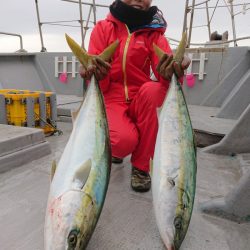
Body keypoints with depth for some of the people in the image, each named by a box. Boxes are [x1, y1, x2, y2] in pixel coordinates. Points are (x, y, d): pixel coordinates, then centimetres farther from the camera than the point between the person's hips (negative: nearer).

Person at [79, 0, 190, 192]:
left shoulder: (154, 33, 3)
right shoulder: (103, 28, 2)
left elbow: (165, 69, -14)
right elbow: (100, 85, -6)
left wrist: (170, 73, -39)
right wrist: (95, 74, -31)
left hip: (141, 101, 2)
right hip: (111, 99, -1)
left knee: (153, 89, -32)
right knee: (125, 140, -31)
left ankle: (141, 166, -16)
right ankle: (114, 150, 11)